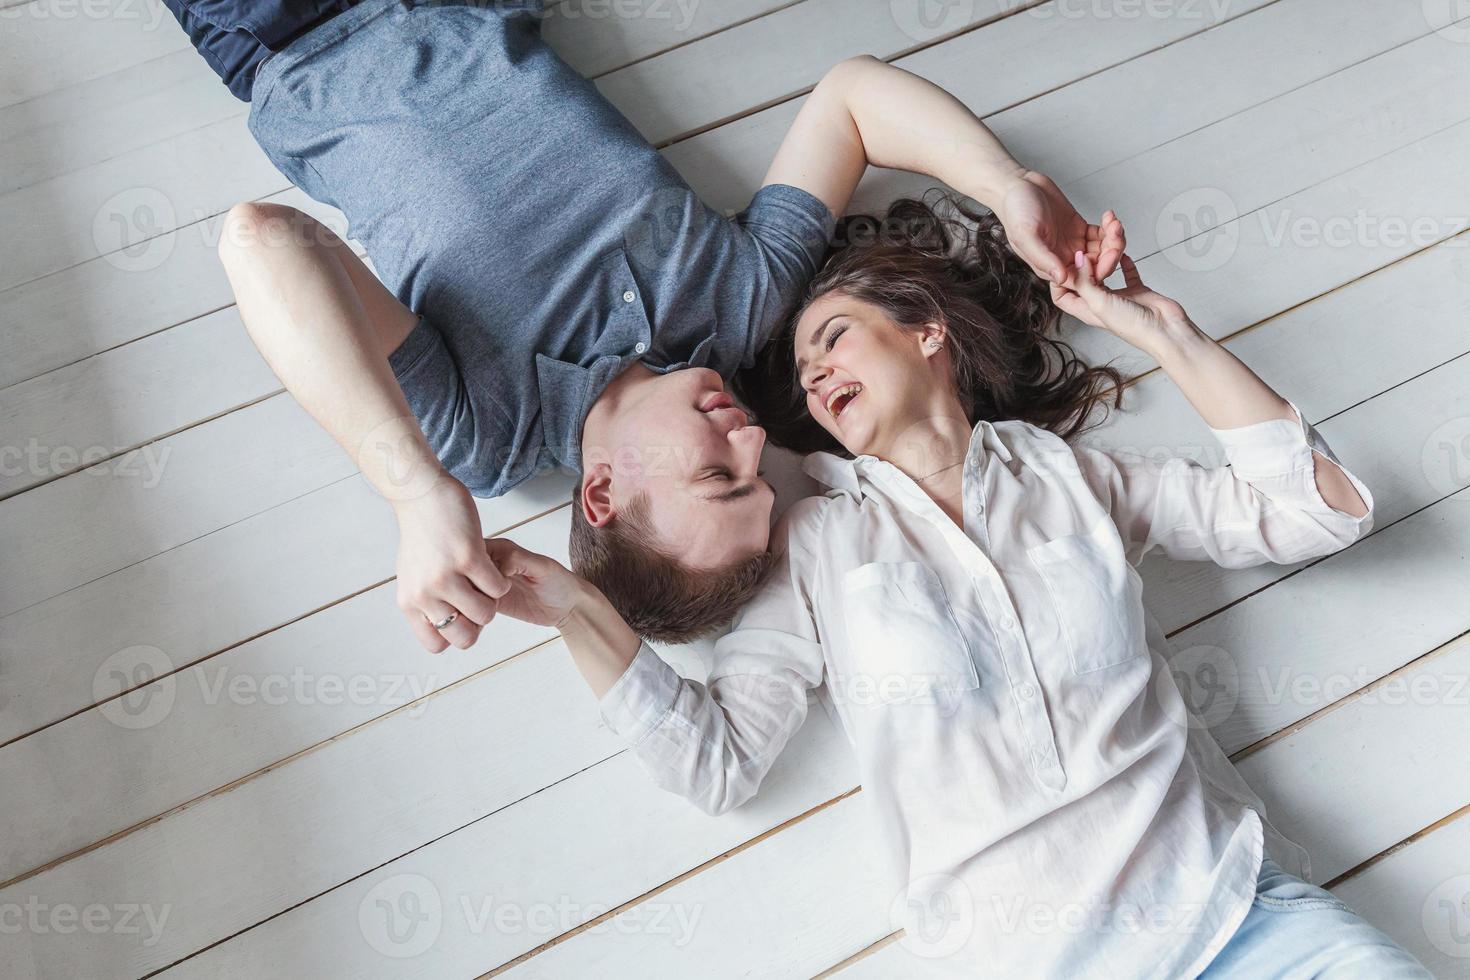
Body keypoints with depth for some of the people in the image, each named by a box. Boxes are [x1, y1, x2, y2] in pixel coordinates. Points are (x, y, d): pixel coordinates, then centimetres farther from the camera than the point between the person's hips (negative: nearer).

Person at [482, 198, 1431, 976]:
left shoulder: (1070, 476, 12)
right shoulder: (814, 544, 9)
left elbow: (1321, 510, 9)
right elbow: (717, 760, 2)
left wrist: (1170, 337, 5)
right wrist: (580, 610, -8)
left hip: (1230, 900, 1)